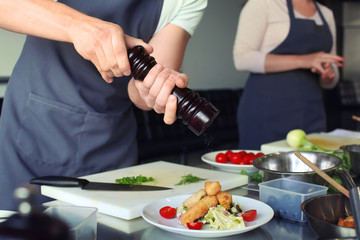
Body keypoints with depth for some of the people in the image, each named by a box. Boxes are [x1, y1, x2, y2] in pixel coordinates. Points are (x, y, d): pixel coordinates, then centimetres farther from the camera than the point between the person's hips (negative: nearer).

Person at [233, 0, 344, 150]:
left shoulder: (326, 14, 16)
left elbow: (331, 81, 21)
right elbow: (242, 58, -14)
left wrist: (327, 73, -5)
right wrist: (301, 61, -18)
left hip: (311, 114, 5)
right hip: (267, 111, -5)